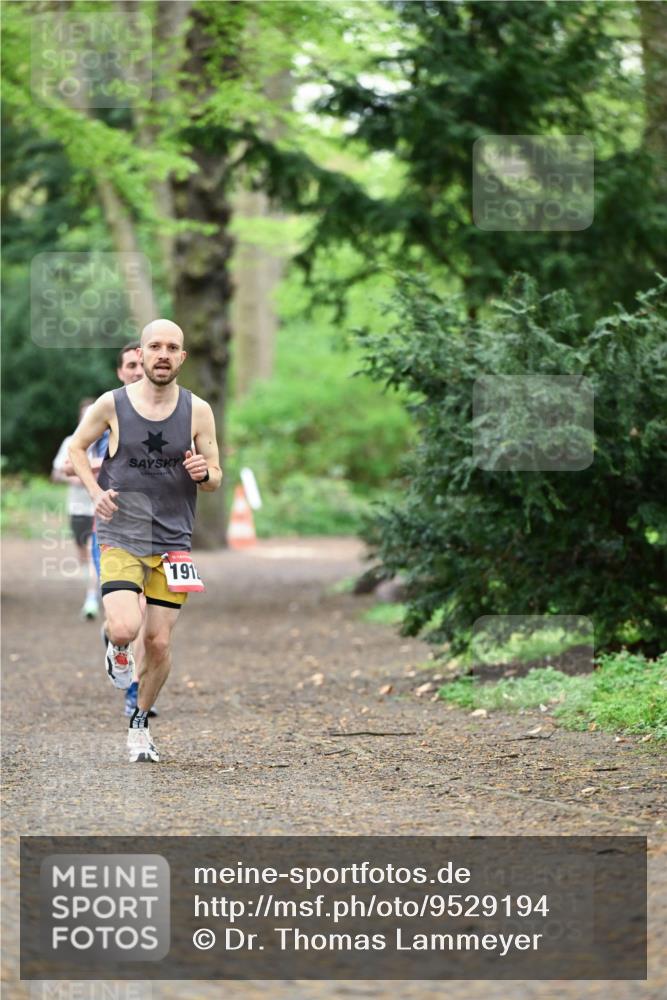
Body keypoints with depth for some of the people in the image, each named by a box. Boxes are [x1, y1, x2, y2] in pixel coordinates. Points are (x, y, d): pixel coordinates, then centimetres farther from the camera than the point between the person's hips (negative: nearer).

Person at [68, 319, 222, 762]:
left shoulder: (197, 410, -1)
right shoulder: (111, 405, -5)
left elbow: (215, 479, 6)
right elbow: (77, 447, 11)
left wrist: (203, 473, -18)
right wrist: (96, 492, -5)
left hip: (173, 540, 2)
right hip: (121, 537, -2)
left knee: (159, 642, 2)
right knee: (126, 629, -22)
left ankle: (140, 724, 26)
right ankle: (116, 647, 16)